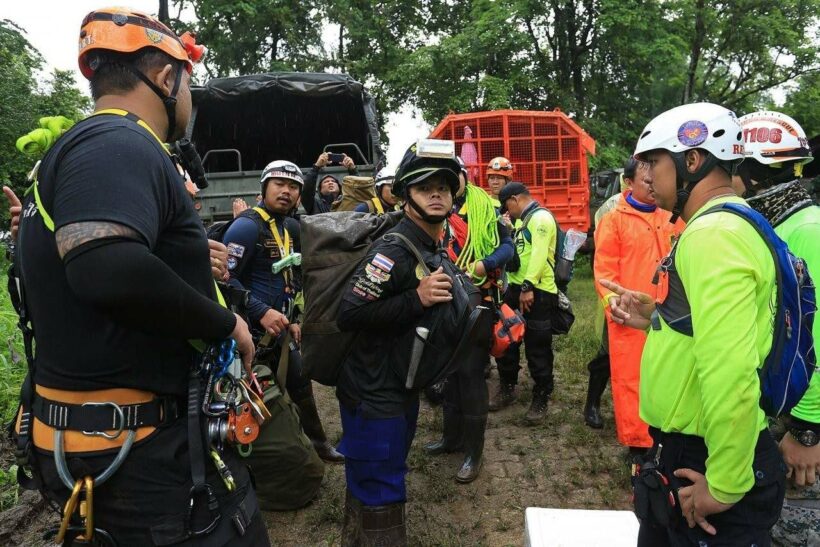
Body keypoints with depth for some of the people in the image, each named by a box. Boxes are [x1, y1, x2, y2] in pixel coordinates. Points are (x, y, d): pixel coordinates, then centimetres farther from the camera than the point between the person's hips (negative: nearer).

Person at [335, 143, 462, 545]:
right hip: (374, 393, -10)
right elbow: (348, 315, -28)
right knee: (379, 496, 1)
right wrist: (417, 299, -31)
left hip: (402, 388, 10)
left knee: (372, 483, 26)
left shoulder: (431, 248, 8)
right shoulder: (393, 251, -22)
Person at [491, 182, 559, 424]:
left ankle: (540, 398, 13)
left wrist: (528, 287, -28)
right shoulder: (523, 220, 21)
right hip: (516, 288, 10)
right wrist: (511, 283, 22)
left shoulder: (541, 217, -11)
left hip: (537, 292, -10)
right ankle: (507, 388, 29)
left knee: (537, 349, 0)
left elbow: (539, 255, -22)